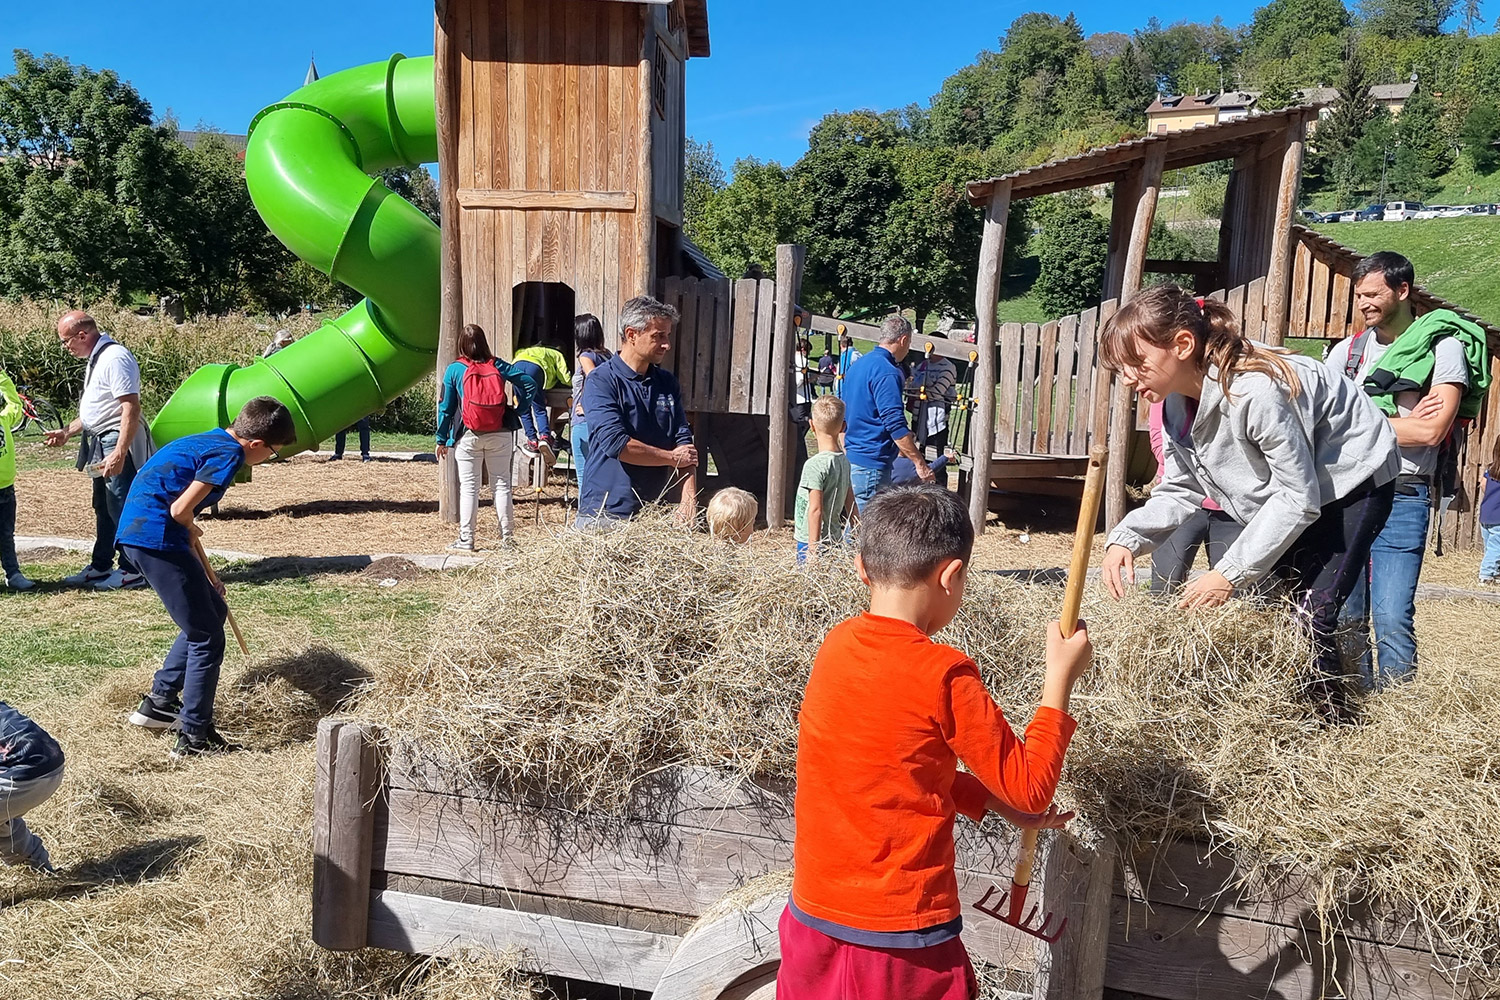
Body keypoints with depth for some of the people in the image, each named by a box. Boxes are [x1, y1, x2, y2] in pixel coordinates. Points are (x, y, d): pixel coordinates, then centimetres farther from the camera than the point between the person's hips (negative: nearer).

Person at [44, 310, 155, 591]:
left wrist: (119, 453, -28)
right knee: (104, 508, 18)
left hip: (118, 444, -11)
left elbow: (131, 408, -25)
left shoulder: (115, 358, -18)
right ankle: (100, 567, 30)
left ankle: (132, 571, 6)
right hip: (100, 443, 11)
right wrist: (67, 433, 22)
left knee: (122, 507, -4)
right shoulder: (97, 358, 15)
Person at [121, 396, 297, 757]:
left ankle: (159, 700, 29)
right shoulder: (229, 453, -13)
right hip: (157, 537, -10)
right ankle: (194, 737, 5)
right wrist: (191, 531, 3)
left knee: (212, 611, 22)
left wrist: (204, 578, 26)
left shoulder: (211, 441, 17)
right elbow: (180, 510, -22)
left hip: (137, 533, 10)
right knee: (207, 638, -1)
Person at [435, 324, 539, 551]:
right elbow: (529, 384, 2)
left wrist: (442, 439, 6)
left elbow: (446, 407, -1)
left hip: (468, 438, -2)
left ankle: (466, 540, 6)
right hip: (500, 436, 2)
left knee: (468, 488, 3)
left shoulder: (455, 370, -2)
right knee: (502, 485, 8)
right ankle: (507, 537, 12)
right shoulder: (498, 366, 3)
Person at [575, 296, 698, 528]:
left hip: (655, 512, 5)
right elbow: (616, 443, -18)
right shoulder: (601, 380, -7)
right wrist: (672, 457, -6)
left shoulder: (667, 382, 10)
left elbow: (684, 442, 2)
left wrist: (689, 498, -12)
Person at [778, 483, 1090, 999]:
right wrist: (1060, 677, -5)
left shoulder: (836, 647, -2)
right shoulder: (944, 673, -21)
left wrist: (993, 802, 13)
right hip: (903, 939, -5)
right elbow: (1031, 790, -11)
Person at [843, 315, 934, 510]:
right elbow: (895, 424, -22)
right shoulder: (887, 372, -16)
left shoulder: (858, 364, 14)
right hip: (871, 464, -10)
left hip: (851, 457, 10)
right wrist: (920, 463, -20)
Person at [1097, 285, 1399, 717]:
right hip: (1285, 492, 8)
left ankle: (1328, 719, 0)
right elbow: (1180, 491, -5)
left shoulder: (1255, 390, -35)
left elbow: (1297, 497, -30)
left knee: (1310, 612, -15)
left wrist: (1232, 573, -31)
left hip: (1351, 480, -8)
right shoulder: (1178, 403, -9)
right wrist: (1125, 537, -23)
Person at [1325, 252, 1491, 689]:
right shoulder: (1345, 351, 13)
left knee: (1392, 619, -9)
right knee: (1345, 616, 7)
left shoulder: (1443, 346, 0)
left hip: (1402, 497, -4)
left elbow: (1431, 432, -11)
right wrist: (1402, 423, -5)